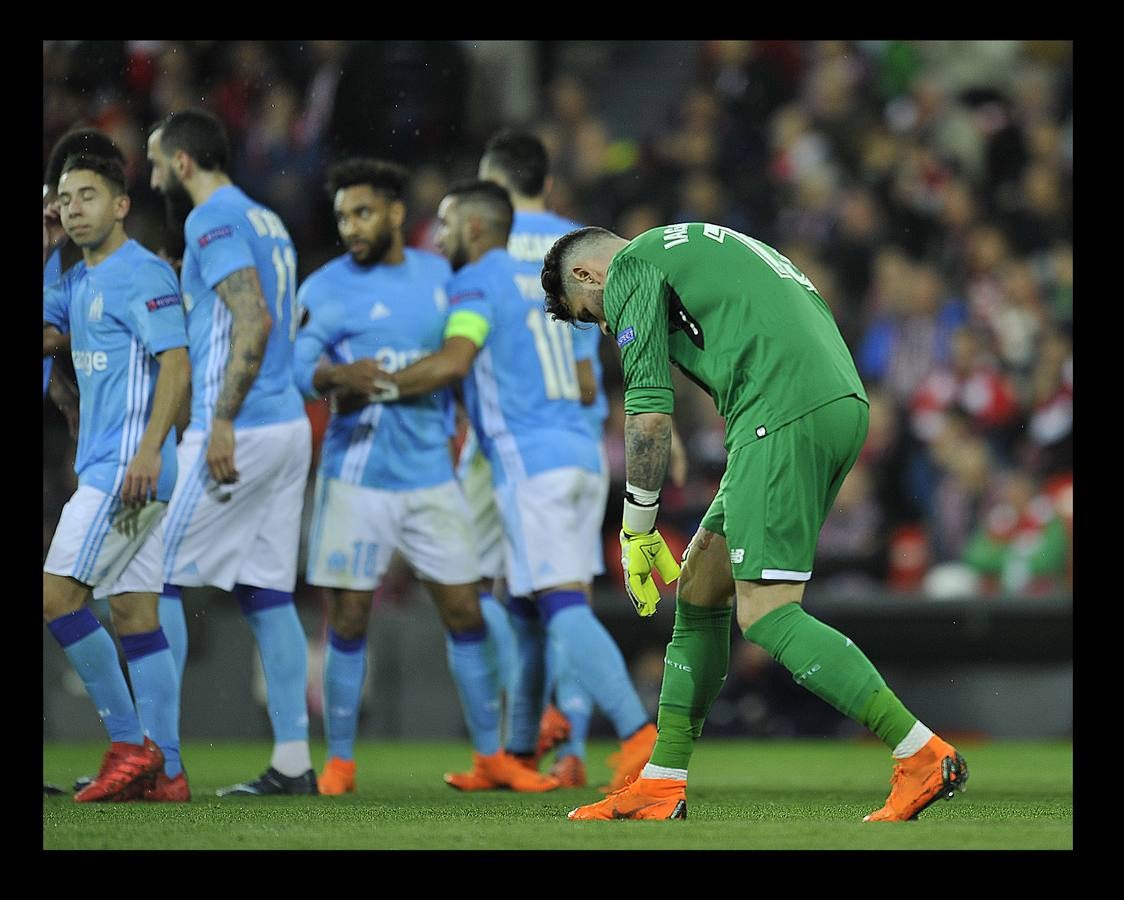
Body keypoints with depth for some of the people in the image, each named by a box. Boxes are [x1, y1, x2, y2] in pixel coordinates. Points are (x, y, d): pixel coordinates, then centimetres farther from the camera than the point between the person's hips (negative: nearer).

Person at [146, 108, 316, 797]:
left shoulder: (213, 221, -11)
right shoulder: (267, 220, 17)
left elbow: (255, 322, -22)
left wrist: (223, 421, -23)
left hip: (240, 429, -9)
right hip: (289, 424, 9)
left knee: (159, 584, -2)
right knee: (268, 595, 8)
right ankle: (293, 762, 4)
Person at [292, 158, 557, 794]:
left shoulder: (438, 274, 7)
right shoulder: (327, 287, -6)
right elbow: (301, 360, -21)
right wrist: (339, 375, -39)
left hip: (431, 474, 3)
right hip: (357, 475, -3)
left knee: (465, 611, 3)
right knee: (350, 619, -2)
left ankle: (491, 754, 12)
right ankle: (340, 761, 8)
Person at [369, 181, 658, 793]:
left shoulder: (476, 282, -4)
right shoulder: (535, 281, 22)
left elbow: (453, 361, -20)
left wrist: (378, 386, -11)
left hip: (530, 461, -9)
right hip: (579, 451, 9)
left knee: (562, 606, -15)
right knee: (522, 606, 14)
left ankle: (638, 735, -27)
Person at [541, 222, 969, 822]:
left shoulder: (630, 268, 6)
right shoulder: (699, 245, 33)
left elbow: (650, 412, -4)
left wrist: (637, 531, 4)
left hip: (783, 414, -9)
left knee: (765, 615, -10)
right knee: (700, 585, 15)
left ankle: (925, 757, -14)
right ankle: (661, 785, 17)